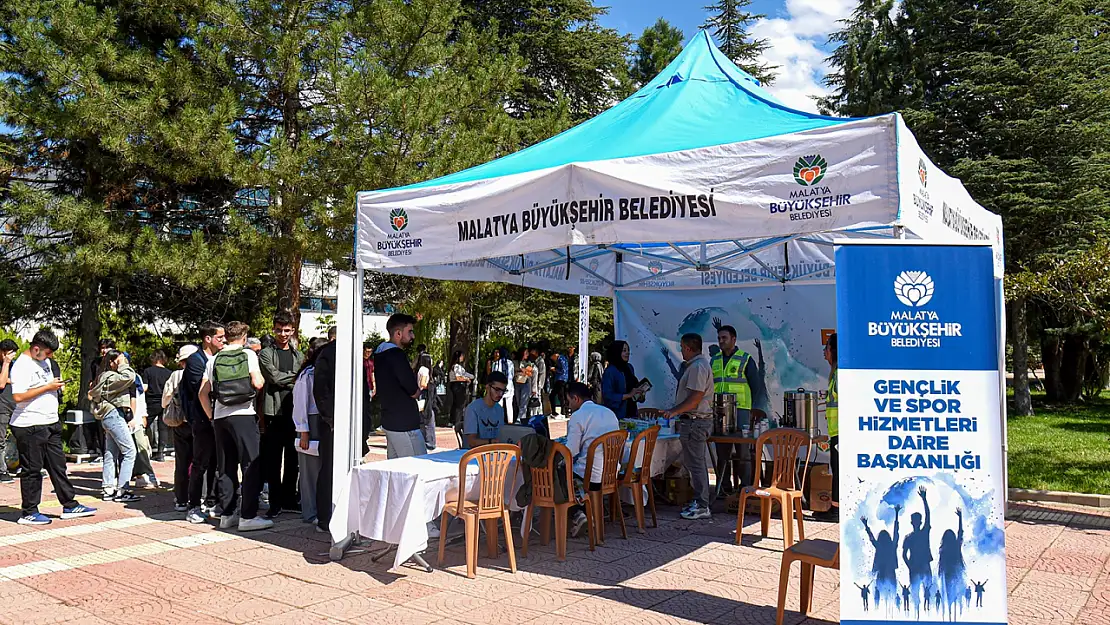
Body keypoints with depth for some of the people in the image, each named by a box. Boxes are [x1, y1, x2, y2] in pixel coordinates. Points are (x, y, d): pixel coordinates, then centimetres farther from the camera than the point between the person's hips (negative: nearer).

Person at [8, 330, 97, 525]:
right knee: (32, 469, 1)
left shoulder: (46, 361, 13)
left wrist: (58, 386, 7)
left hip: (50, 423, 8)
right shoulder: (21, 366, -14)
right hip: (30, 426, -8)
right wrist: (48, 387, -20)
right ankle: (28, 513, 12)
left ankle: (70, 506, 17)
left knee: (58, 466, 11)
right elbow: (18, 396, -23)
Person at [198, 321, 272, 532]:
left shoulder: (214, 360, 11)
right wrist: (261, 378, 11)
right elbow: (258, 383, -11)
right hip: (244, 414, -5)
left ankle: (227, 514, 16)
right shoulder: (248, 355, -1)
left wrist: (211, 416, 17)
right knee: (252, 465, -3)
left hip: (220, 417, 5)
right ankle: (248, 516, -6)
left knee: (226, 467, 12)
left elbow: (203, 393, 10)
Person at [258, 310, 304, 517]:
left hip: (294, 412, 4)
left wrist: (284, 382, -2)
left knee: (293, 459, 9)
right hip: (274, 412, -4)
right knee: (273, 460, 0)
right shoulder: (266, 354, 3)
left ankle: (289, 498, 20)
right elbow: (275, 377, -10)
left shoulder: (299, 356, 16)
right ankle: (275, 502, 8)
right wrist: (294, 377, -2)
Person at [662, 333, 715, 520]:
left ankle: (701, 507, -2)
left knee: (695, 463, -6)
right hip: (699, 420, 11)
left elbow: (695, 398, -23)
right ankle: (700, 501, 24)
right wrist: (677, 410, 22)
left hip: (694, 421, -11)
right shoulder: (701, 364, 17)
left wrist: (674, 411, -17)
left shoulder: (697, 367, -17)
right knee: (695, 463, 16)